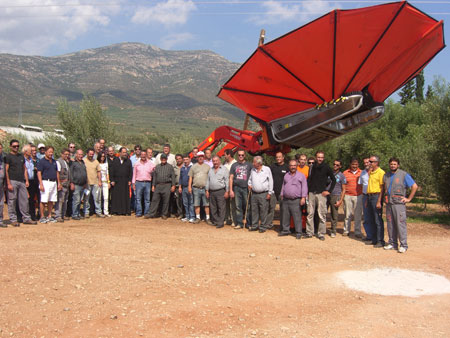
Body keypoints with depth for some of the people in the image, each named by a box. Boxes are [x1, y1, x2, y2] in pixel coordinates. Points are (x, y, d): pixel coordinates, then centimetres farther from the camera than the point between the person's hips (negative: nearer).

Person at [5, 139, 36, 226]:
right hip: (12, 181, -6)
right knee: (12, 201, -2)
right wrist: (8, 183, -15)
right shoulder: (8, 157, -2)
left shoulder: (21, 156, 17)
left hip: (22, 181, 6)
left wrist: (26, 180, 11)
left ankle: (26, 218, 12)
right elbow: (6, 171, -8)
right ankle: (13, 219, 5)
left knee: (24, 200, 6)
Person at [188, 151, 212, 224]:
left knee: (207, 204, -2)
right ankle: (197, 217, 15)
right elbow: (190, 177, 12)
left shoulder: (207, 166, 8)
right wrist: (189, 186, 4)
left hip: (205, 188, -1)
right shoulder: (194, 166, 11)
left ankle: (208, 218, 4)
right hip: (196, 188, 1)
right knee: (196, 204, 6)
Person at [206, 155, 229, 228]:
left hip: (220, 191, -5)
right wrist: (207, 190, 11)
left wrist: (227, 191, -9)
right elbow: (208, 180, 19)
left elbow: (227, 181, -3)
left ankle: (220, 223, -3)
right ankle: (215, 221, 15)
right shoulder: (210, 170, 17)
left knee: (221, 208, -6)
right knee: (213, 208, 7)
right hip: (212, 192, 5)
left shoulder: (224, 169, 1)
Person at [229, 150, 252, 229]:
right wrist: (231, 190, 3)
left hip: (246, 188, -2)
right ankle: (239, 223, 8)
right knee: (238, 207, 3)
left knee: (247, 206, -1)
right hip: (237, 188, 2)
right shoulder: (234, 165, 12)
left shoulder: (249, 165, 8)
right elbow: (231, 178, 10)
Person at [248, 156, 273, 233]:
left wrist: (270, 193, -3)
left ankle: (263, 226, 8)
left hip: (263, 194, -4)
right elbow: (250, 179, 27)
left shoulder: (267, 169, -3)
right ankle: (254, 226, 17)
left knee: (263, 211, -1)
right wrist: (249, 185, 8)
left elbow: (270, 181, -1)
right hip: (254, 194, 4)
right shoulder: (252, 170, 10)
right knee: (254, 210, 7)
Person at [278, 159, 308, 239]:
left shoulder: (301, 175, 3)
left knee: (297, 217, -6)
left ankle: (298, 232, -1)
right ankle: (285, 230, 21)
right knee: (285, 216, 9)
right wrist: (281, 195, 17)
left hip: (296, 201, -5)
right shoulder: (286, 176, 17)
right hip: (286, 200, 5)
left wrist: (303, 197, -11)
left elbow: (304, 187, -3)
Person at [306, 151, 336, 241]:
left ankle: (321, 234, 5)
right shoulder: (312, 167, 11)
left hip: (321, 194, -3)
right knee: (310, 214, 5)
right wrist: (307, 192, 8)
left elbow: (333, 180, 5)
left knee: (322, 215, -3)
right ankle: (309, 232, 13)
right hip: (312, 193, 4)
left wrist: (329, 191, -3)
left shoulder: (326, 168, 1)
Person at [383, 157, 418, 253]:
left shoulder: (404, 175, -2)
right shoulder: (386, 176, 15)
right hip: (389, 203, 6)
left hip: (399, 203, -6)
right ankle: (392, 243, 15)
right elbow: (383, 188, 27)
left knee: (400, 224, -8)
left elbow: (415, 186, -3)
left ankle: (403, 245, -3)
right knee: (390, 224, 7)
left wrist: (409, 199, -6)